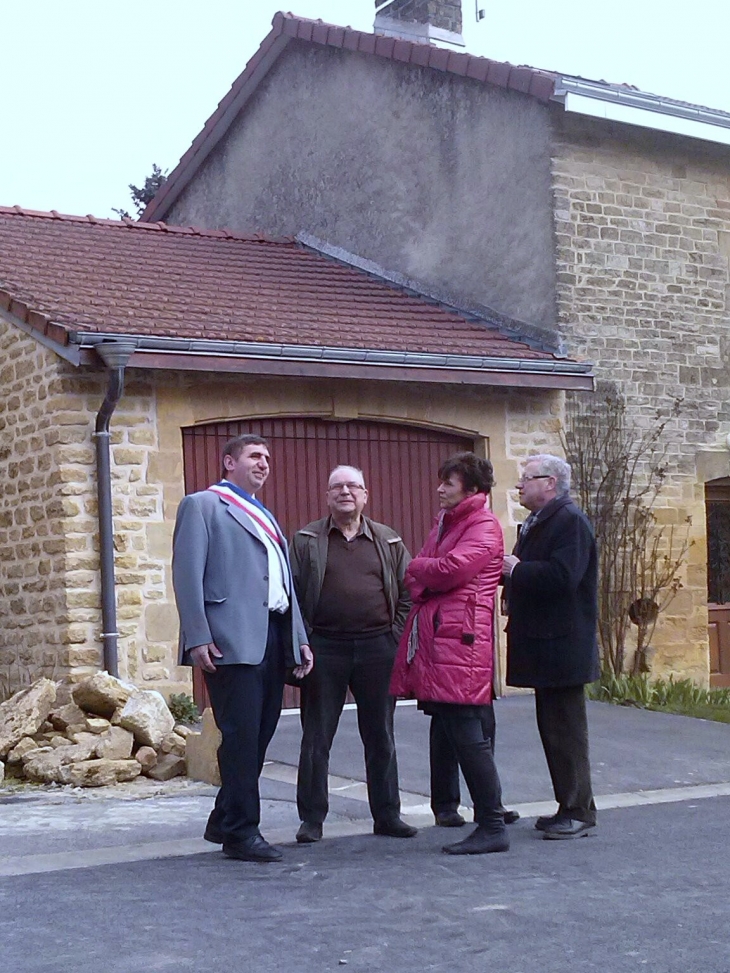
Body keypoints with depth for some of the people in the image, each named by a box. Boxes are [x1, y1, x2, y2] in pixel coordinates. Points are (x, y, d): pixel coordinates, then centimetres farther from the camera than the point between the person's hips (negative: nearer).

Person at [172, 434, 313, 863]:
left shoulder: (264, 516, 26)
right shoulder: (203, 505, 2)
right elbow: (187, 574, -7)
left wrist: (300, 637, 15)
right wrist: (198, 637, -16)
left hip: (273, 638, 8)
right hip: (233, 640, -8)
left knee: (260, 735, 9)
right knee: (241, 737, -7)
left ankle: (225, 821, 21)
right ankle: (241, 832, 1)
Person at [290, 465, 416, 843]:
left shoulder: (389, 541, 10)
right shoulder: (306, 541, 4)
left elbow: (408, 592, 10)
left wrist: (397, 638, 1)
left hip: (377, 648, 2)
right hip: (324, 649, -2)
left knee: (380, 738, 9)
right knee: (316, 738, 2)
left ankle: (387, 815, 18)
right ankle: (311, 819, 10)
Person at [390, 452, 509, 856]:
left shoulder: (483, 526, -6)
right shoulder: (445, 523, 23)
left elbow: (451, 569, -20)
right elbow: (417, 578, 18)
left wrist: (418, 569, 0)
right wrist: (425, 576, -5)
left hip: (461, 644, -9)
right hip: (435, 644, 9)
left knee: (468, 736, -10)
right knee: (444, 731, 12)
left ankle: (492, 828, -5)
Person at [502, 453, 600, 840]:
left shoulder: (570, 520, -14)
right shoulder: (537, 523, 18)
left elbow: (562, 575, -26)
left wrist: (516, 569, -15)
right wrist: (509, 570, 3)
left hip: (562, 648, -10)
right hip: (544, 645, 10)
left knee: (566, 729, -5)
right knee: (552, 728, 14)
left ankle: (579, 811, 2)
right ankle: (570, 806, 22)